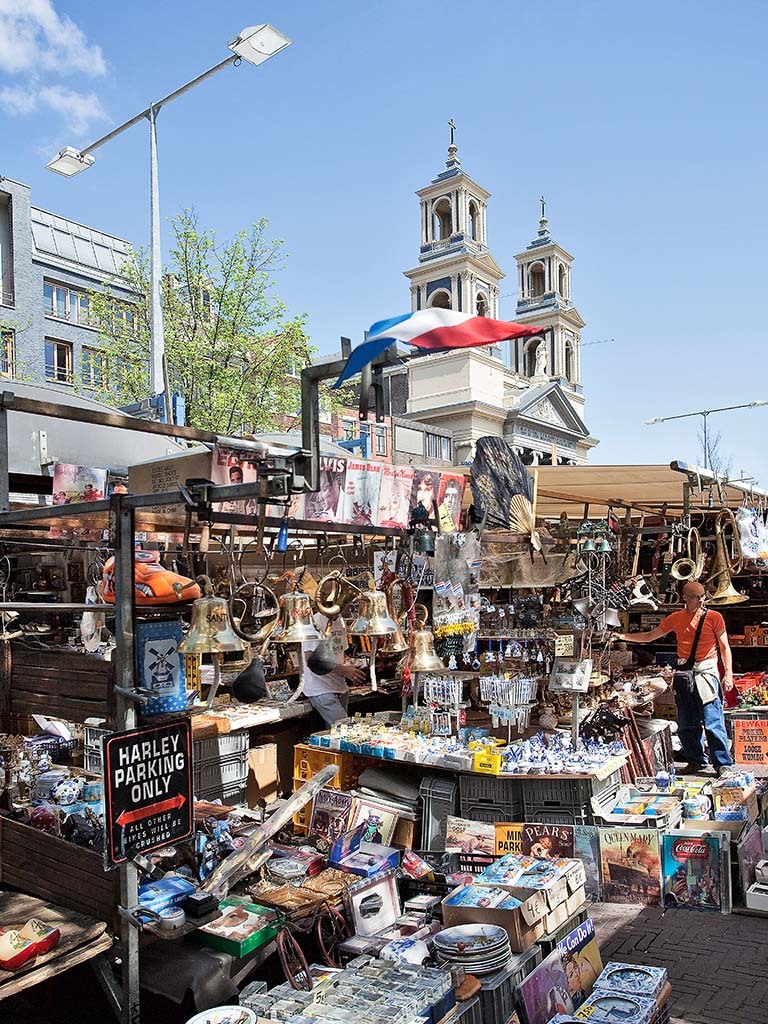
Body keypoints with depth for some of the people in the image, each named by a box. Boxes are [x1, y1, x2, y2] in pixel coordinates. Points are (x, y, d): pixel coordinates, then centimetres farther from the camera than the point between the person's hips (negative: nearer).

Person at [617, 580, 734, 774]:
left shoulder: (714, 617, -1)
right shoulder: (676, 618, 9)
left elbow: (724, 647, 1)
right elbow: (649, 636, 16)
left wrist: (728, 673, -8)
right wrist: (622, 636, 9)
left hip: (706, 671, -4)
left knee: (713, 722, -8)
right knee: (686, 723, 9)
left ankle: (723, 764, 2)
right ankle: (696, 761, 22)